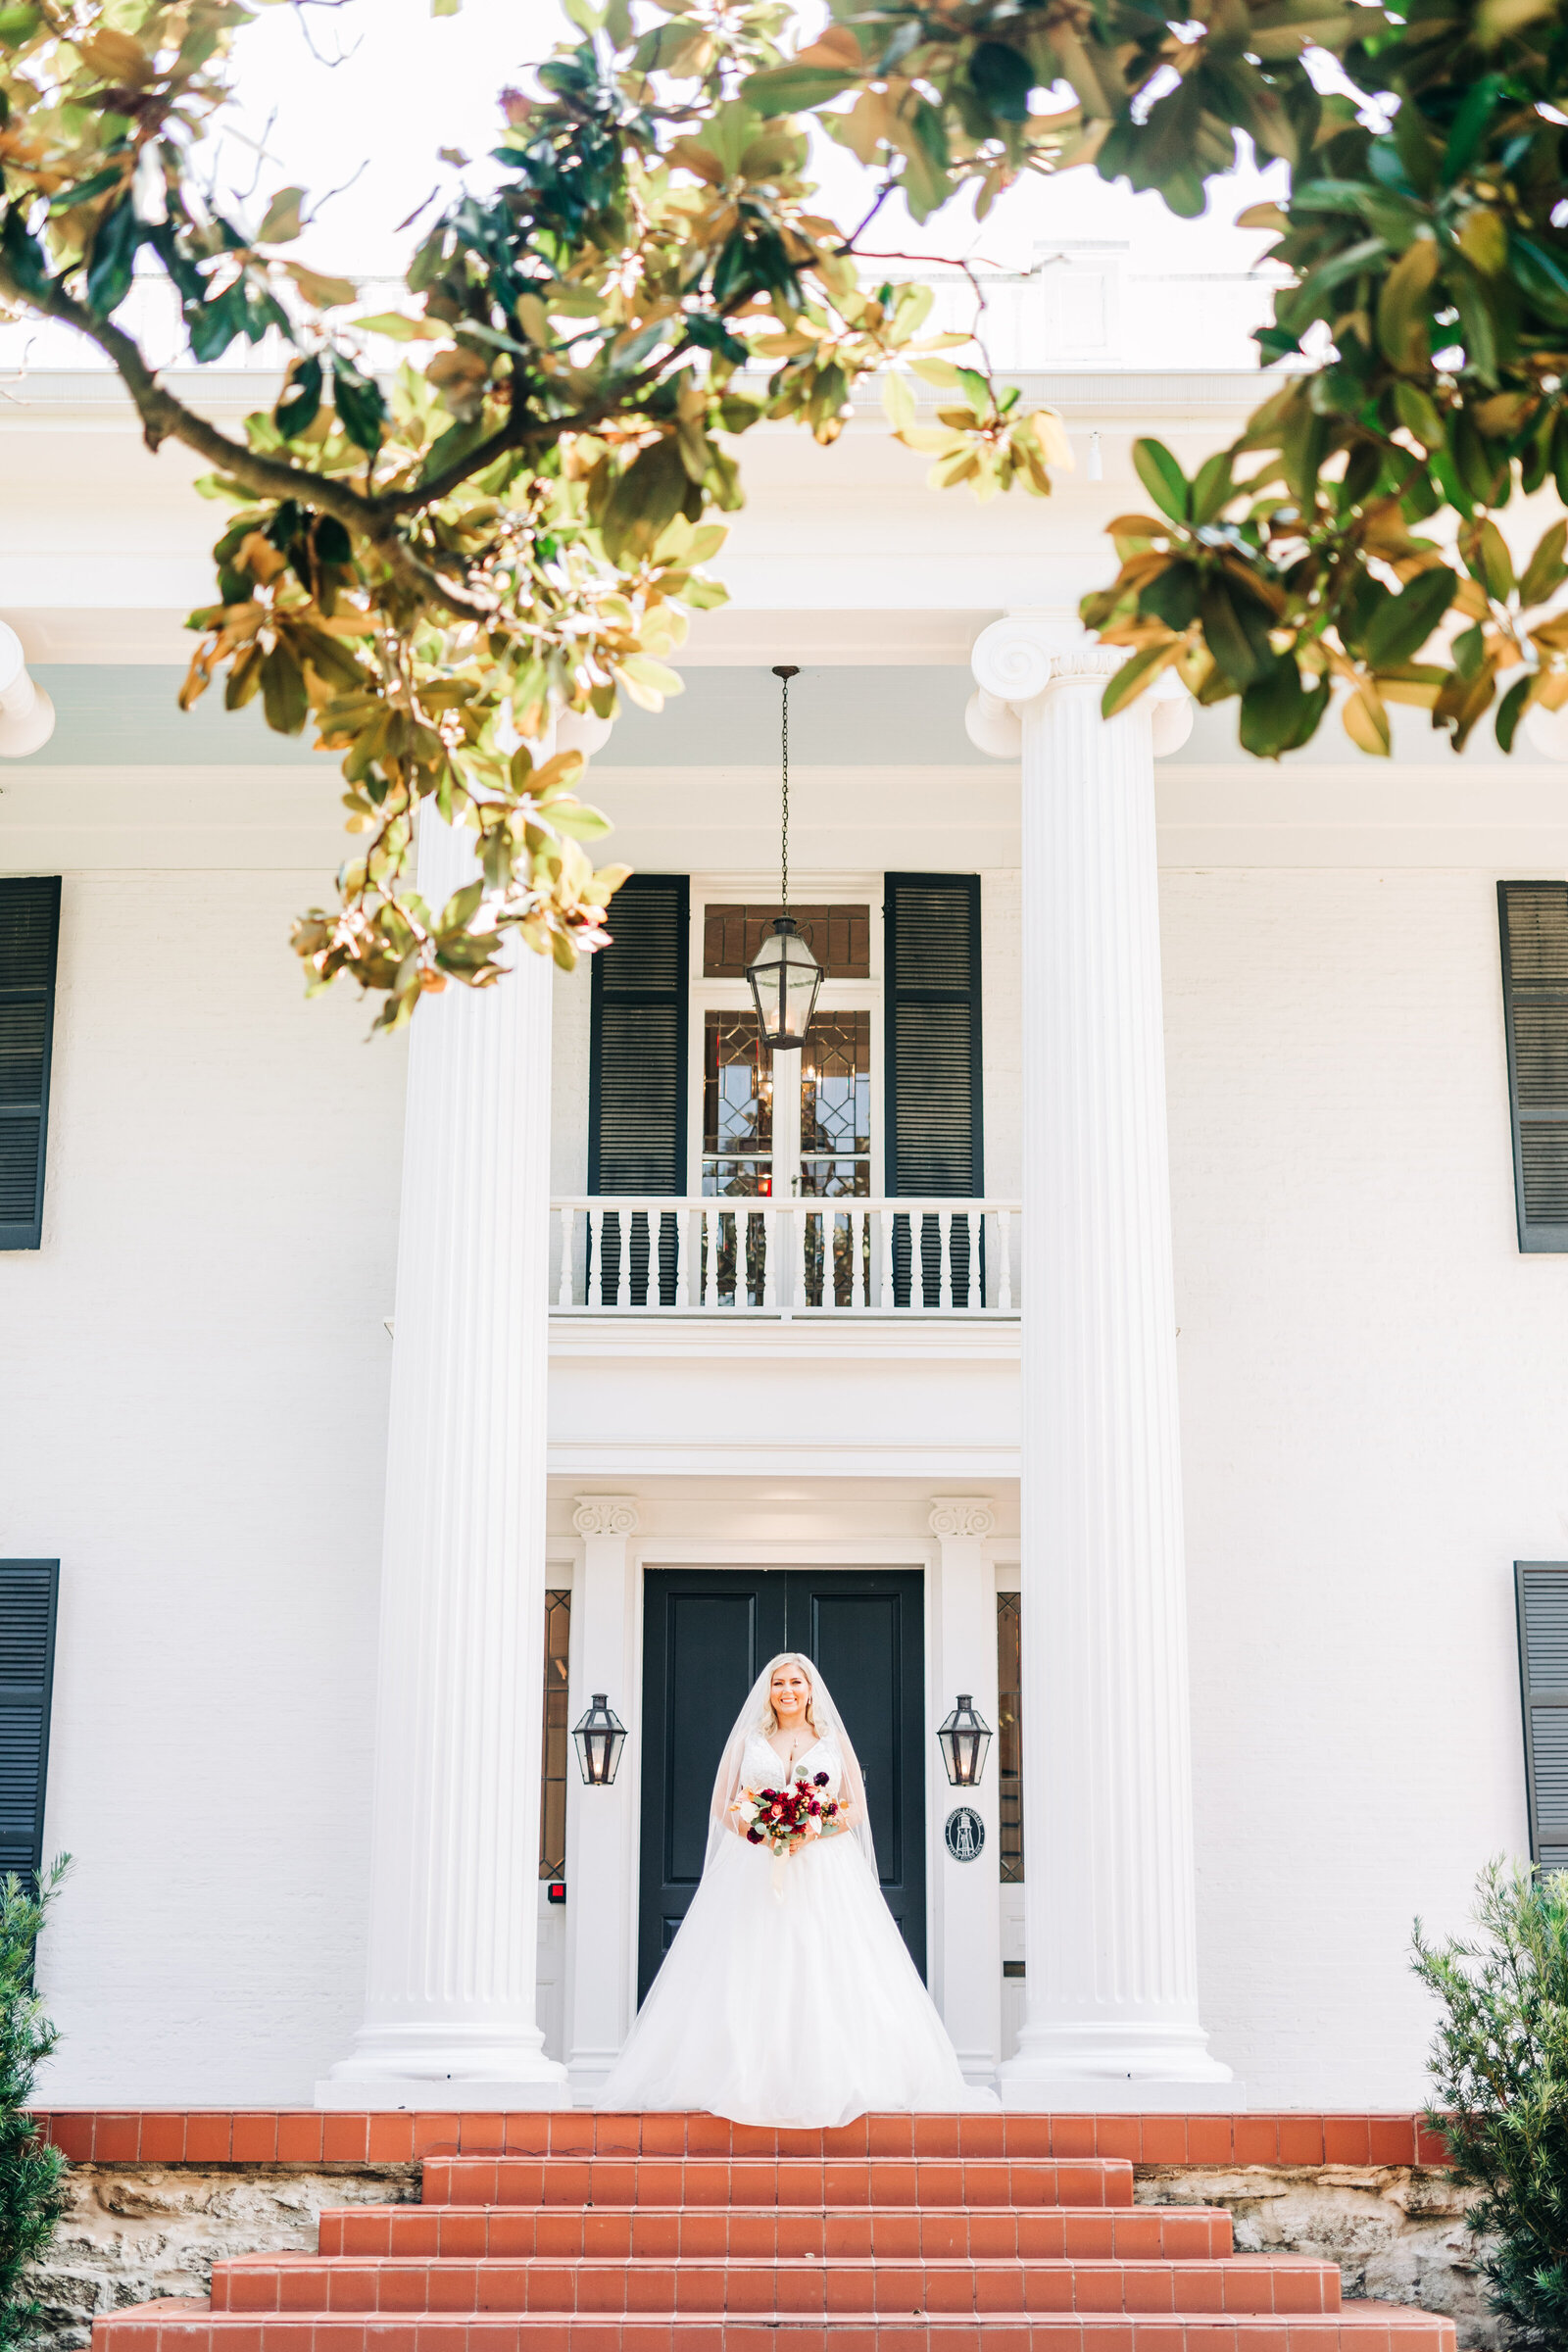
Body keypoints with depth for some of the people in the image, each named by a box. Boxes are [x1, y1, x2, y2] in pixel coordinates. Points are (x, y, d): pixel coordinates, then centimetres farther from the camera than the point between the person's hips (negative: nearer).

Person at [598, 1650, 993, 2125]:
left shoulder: (833, 1740, 11)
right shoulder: (746, 1740, 12)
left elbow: (856, 1807, 8)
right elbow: (723, 1806, 10)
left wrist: (814, 1830, -10)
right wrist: (757, 1829, -10)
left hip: (824, 1869, 0)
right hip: (756, 1872, 0)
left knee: (827, 1974, -8)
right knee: (753, 1975, -8)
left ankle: (830, 2079, -6)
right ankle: (750, 2078, -7)